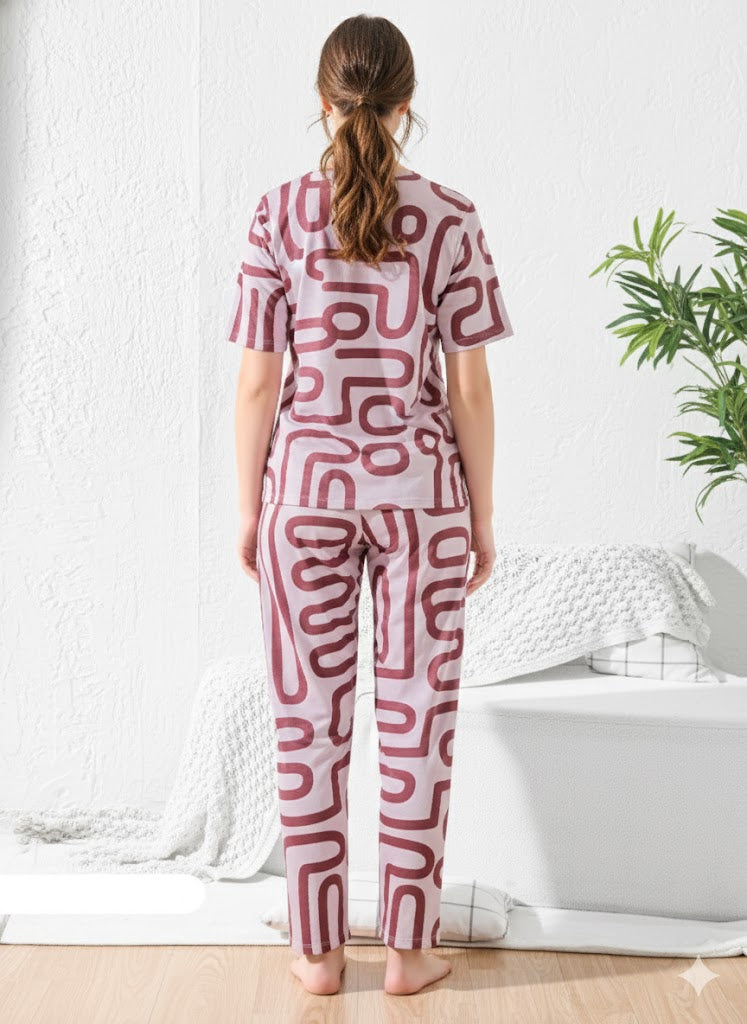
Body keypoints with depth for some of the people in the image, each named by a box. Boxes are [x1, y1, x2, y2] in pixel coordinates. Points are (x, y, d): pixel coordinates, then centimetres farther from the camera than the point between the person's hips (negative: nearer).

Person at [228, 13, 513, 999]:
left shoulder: (280, 214, -4)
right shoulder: (451, 219, -4)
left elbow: (257, 380, -4)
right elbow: (469, 384, -3)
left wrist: (248, 509, 6)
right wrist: (482, 512, 6)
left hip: (307, 485, 0)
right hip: (418, 490, 0)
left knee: (310, 722, 9)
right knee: (417, 721, 9)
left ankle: (319, 951, 19)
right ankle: (409, 949, 18)